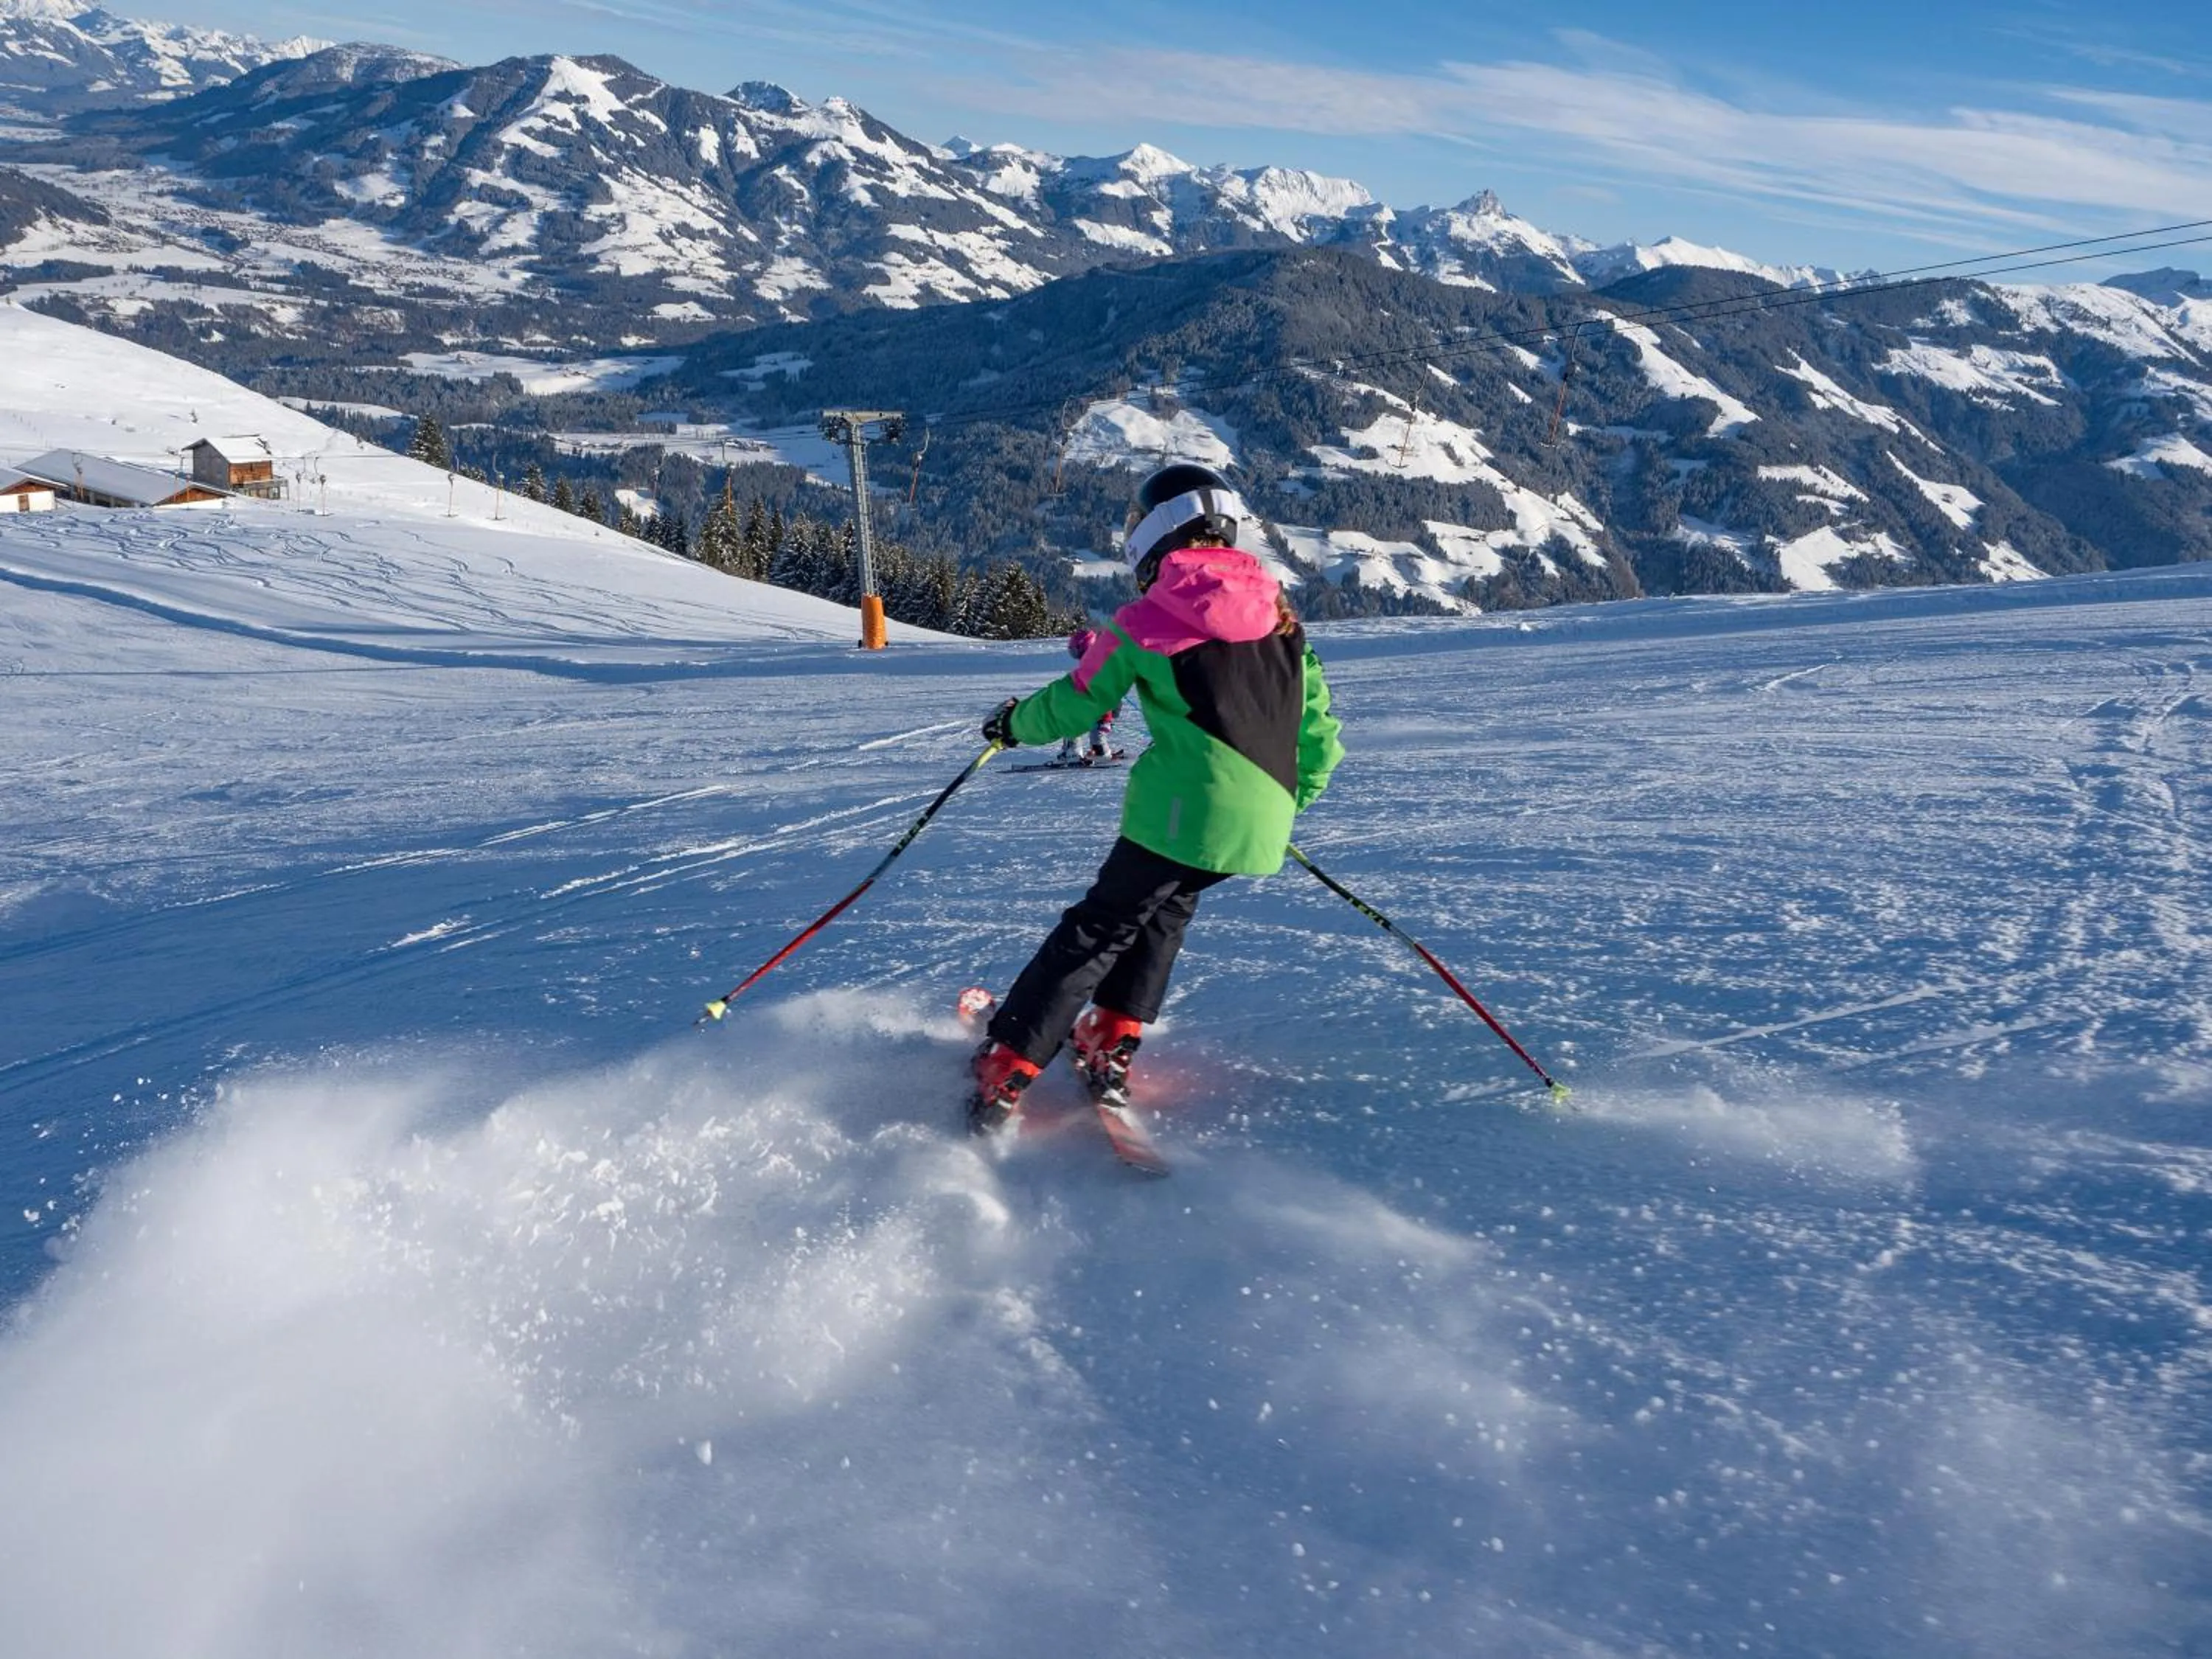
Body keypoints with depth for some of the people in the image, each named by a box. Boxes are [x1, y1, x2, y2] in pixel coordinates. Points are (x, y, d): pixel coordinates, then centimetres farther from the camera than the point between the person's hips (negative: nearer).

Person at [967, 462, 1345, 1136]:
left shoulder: (1146, 621, 0)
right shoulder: (1281, 617, 14)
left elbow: (1075, 704, 8)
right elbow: (1316, 721, 17)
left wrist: (1014, 722, 27)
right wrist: (1298, 794, 32)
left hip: (1180, 808, -5)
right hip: (1262, 822, 5)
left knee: (1098, 929, 4)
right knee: (1166, 909, 27)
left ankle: (1003, 1074, 3)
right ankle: (1111, 1047, 25)